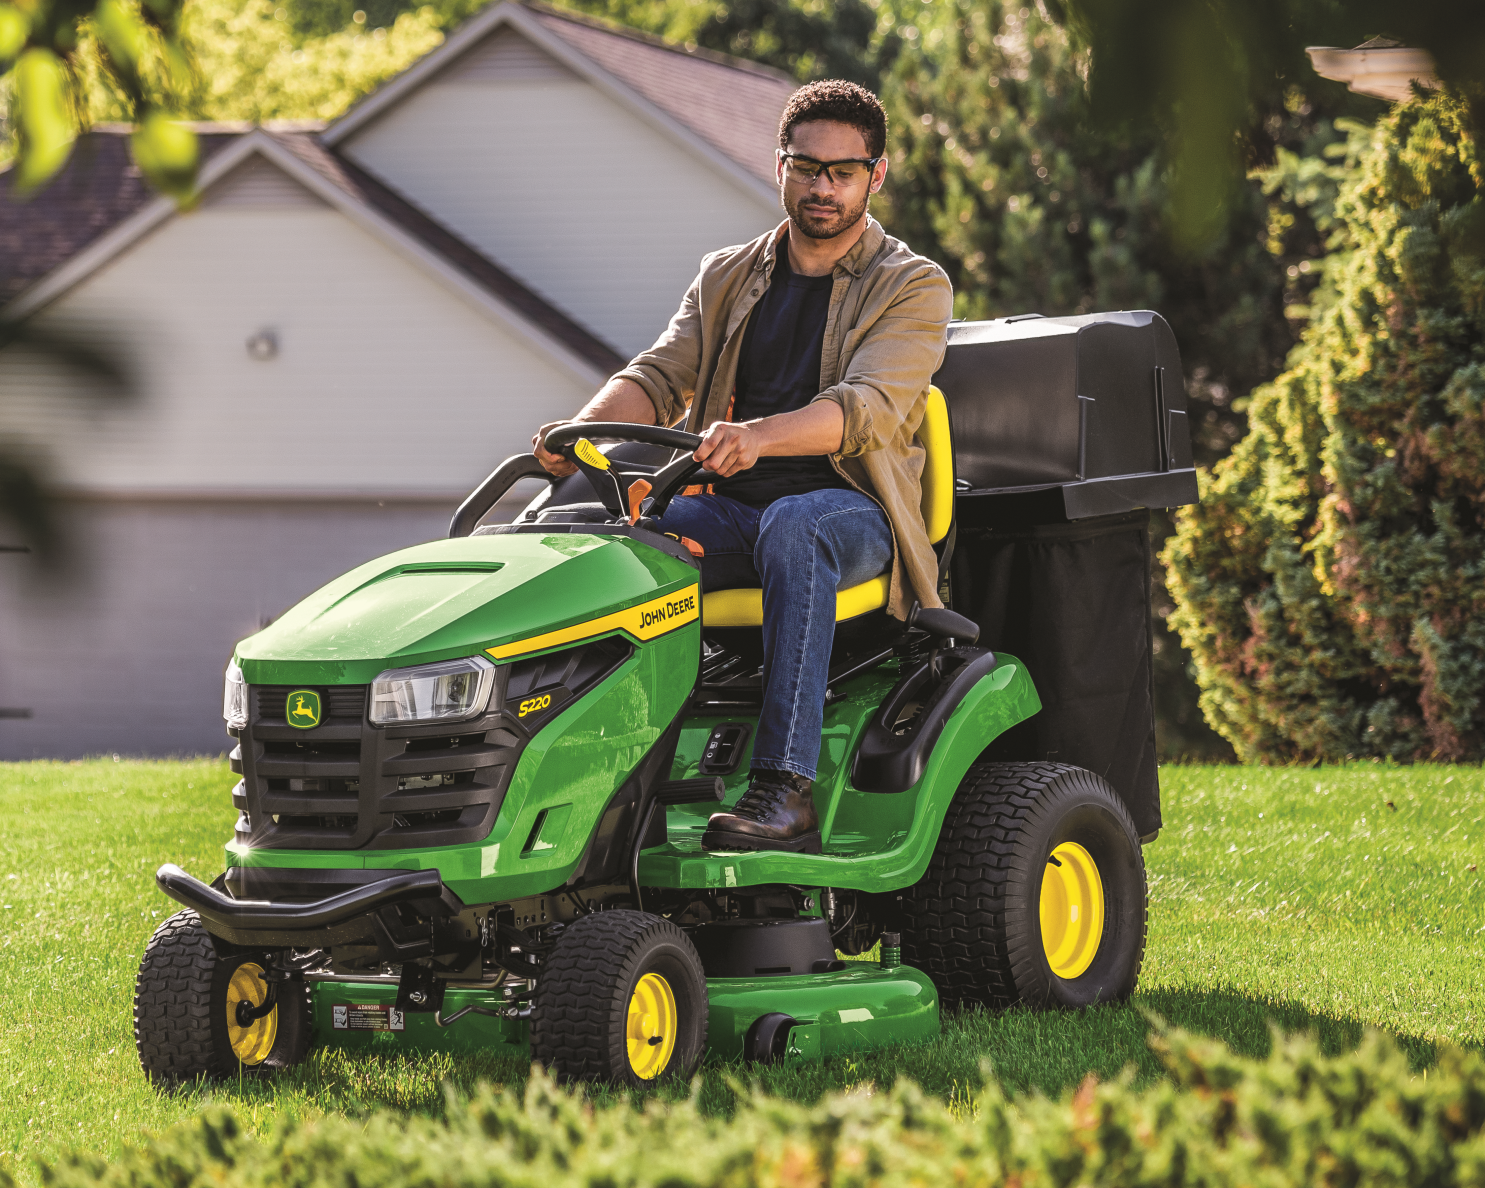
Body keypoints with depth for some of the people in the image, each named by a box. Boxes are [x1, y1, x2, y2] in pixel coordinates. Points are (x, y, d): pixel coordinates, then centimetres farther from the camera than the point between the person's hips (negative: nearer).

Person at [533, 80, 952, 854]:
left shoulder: (912, 288, 3)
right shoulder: (726, 279, 19)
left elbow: (866, 409, -15)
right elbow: (659, 378, 7)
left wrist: (758, 435, -35)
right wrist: (580, 433, -16)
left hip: (850, 509, -4)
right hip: (731, 506, 4)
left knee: (790, 528, -39)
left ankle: (786, 788, -45)